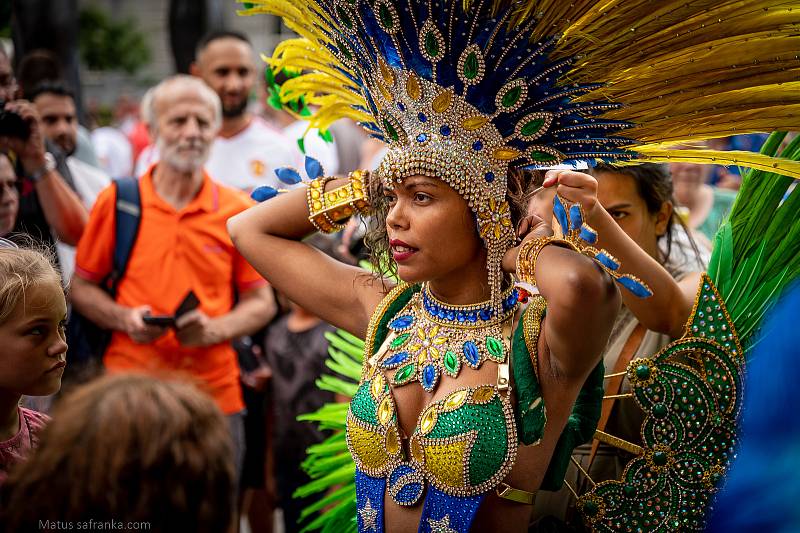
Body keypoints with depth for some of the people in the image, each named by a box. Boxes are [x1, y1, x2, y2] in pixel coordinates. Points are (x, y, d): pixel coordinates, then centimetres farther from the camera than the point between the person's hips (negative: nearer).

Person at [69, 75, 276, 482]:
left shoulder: (238, 211, 5)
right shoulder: (117, 201, 3)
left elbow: (261, 303, 8)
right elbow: (82, 288, 9)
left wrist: (215, 328, -10)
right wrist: (125, 319, -9)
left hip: (215, 397, 1)